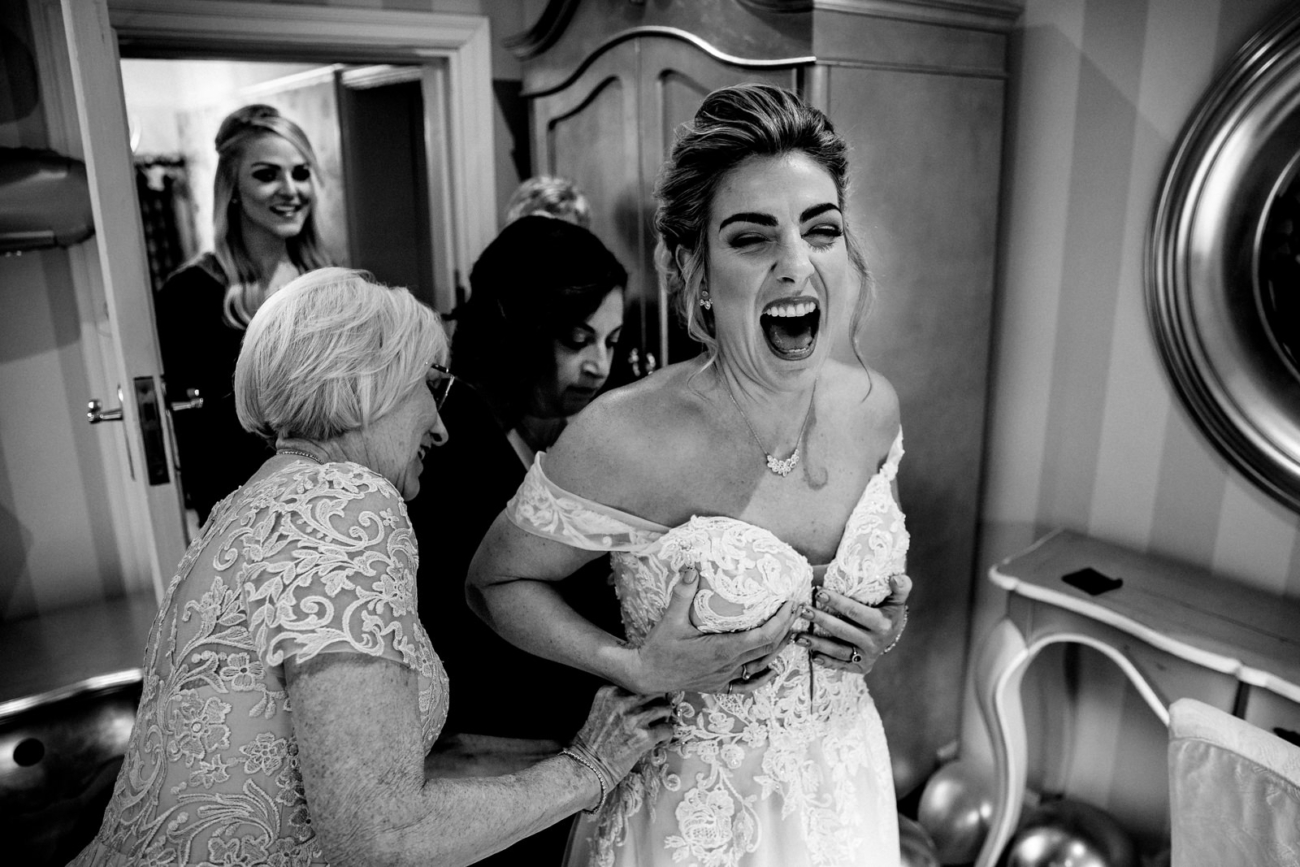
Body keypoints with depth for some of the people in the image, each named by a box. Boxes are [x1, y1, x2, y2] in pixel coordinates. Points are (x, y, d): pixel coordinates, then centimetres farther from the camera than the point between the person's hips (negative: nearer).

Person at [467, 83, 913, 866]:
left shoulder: (873, 406, -11)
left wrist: (887, 628, -9)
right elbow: (495, 581, -12)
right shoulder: (630, 440, -28)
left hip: (845, 785, 5)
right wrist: (636, 667, -23)